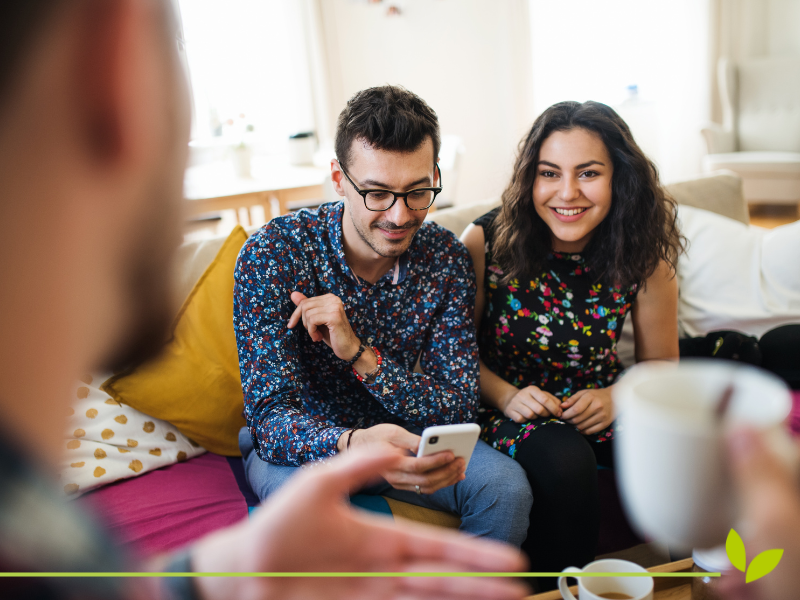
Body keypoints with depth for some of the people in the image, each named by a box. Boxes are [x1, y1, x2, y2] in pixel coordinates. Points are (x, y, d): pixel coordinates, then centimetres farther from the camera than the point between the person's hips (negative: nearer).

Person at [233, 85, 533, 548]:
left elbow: (459, 408, -14)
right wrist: (355, 443, -48)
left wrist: (360, 354, -30)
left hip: (399, 434, 3)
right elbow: (270, 414, -25)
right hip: (301, 446, -2)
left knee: (506, 487, -20)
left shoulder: (447, 258, -12)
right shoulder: (273, 254, -21)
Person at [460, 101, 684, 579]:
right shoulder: (485, 243, -13)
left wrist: (619, 398, -15)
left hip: (598, 410, 3)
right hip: (511, 412, -2)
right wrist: (507, 396, -18)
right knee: (563, 460, -34)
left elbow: (661, 364, 5)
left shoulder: (643, 258, -8)